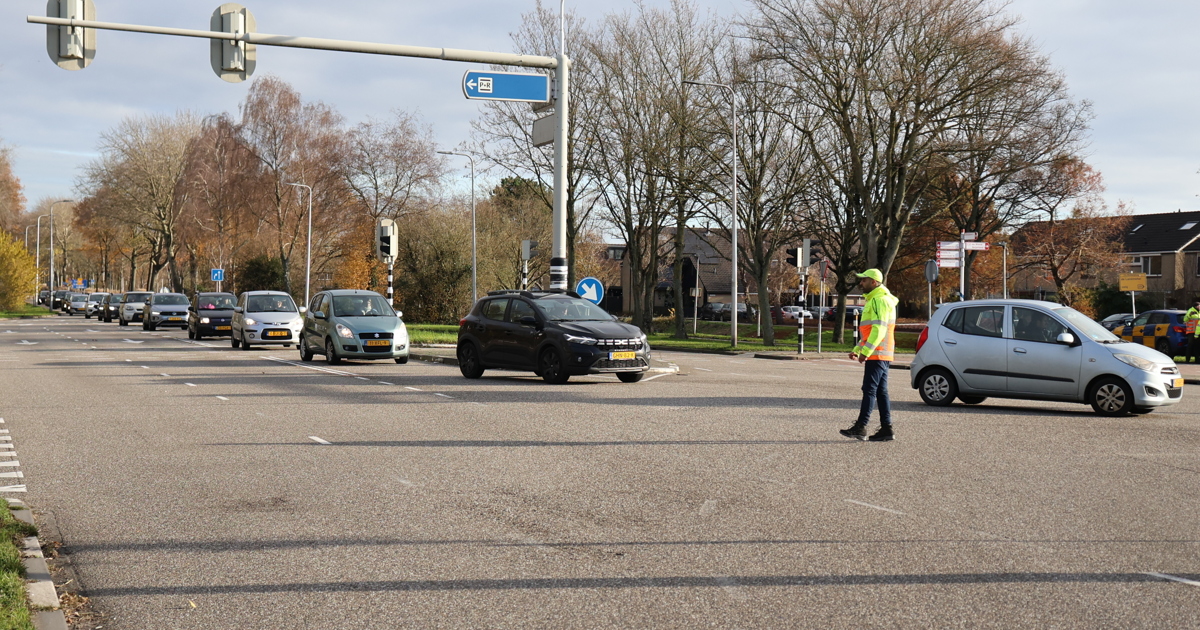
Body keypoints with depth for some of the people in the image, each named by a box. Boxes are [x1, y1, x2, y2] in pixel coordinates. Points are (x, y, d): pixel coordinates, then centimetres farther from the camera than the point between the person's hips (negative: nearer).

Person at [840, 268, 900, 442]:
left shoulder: (879, 300, -12)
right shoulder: (874, 299, 23)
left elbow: (879, 329, -22)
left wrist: (865, 351, -24)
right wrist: (857, 349, 24)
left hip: (877, 354, -11)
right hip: (881, 355, 11)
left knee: (869, 390, -11)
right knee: (881, 392, 9)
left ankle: (860, 428, -13)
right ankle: (886, 429, 9)